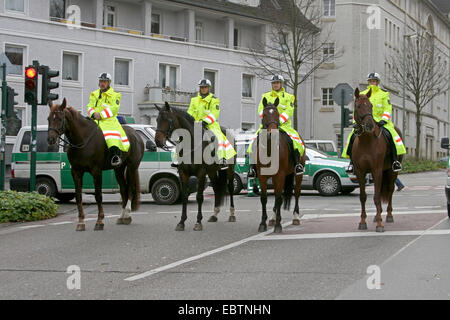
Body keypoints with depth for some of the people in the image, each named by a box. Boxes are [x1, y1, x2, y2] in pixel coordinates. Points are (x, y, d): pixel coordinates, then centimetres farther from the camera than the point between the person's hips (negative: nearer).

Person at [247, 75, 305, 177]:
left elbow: (288, 112, -3)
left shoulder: (288, 97, 10)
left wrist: (278, 122, -18)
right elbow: (261, 109, 6)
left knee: (295, 138, -27)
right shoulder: (266, 96, 17)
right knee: (255, 139, -21)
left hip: (283, 125, -1)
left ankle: (297, 164, -23)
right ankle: (252, 167, -20)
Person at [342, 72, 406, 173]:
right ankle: (352, 162, -9)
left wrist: (383, 120, -15)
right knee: (353, 137, -20)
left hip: (380, 122, -2)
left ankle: (395, 160, -24)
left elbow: (387, 110, 1)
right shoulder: (362, 95, 15)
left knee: (391, 135, -29)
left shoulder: (384, 94, 8)